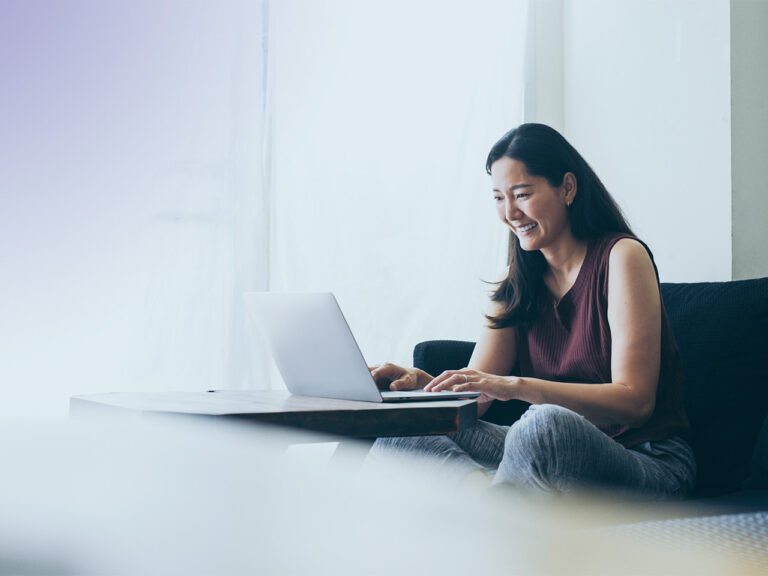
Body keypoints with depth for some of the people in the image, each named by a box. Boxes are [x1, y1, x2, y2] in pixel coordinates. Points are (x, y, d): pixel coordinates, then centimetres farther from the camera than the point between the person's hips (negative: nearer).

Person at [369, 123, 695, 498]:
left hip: (648, 464, -6)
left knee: (547, 423, -40)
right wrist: (418, 381, -17)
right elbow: (474, 399, 5)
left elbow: (635, 401, -17)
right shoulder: (518, 284, 12)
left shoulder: (621, 256, -8)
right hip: (554, 458, 6)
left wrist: (516, 387, -28)